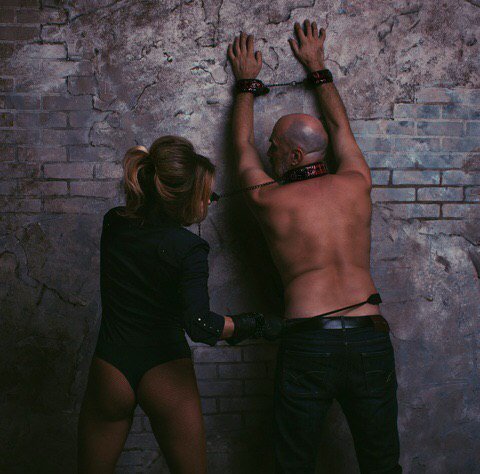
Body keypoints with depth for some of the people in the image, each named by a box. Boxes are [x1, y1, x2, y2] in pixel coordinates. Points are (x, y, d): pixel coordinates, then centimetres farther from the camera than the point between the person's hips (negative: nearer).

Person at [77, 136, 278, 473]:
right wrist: (243, 325, -12)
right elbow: (199, 325, -27)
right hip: (167, 373, -3)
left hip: (108, 370, 4)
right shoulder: (190, 249, -18)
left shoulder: (113, 224, -4)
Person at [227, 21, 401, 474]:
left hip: (307, 342, -2)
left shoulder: (269, 200, 0)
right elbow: (340, 128, 25)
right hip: (370, 338, 3)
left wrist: (247, 82, 33)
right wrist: (317, 67, 39)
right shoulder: (356, 185, 7)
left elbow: (242, 145, 19)